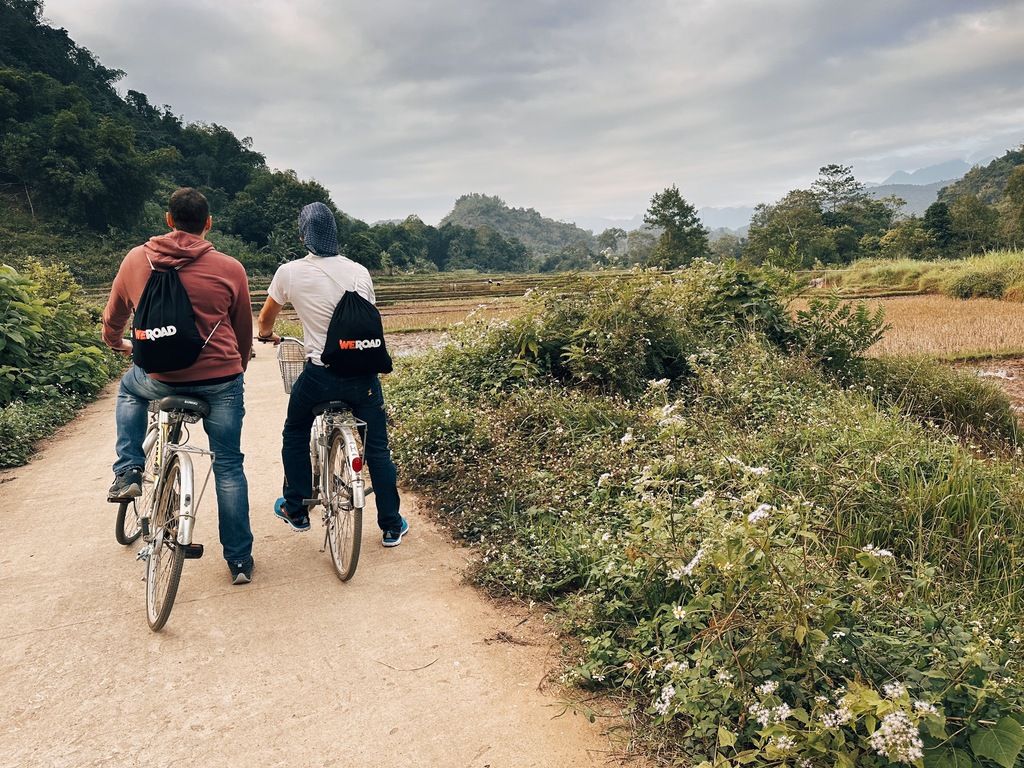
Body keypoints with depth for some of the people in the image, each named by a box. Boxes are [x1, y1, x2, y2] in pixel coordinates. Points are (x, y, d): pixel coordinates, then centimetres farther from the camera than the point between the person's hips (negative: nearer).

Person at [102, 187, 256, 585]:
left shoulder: (136, 259, 3)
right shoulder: (230, 268, -2)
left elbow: (113, 320, 17)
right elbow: (244, 332, 9)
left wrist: (118, 344, 40)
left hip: (161, 378, 1)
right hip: (221, 378, -1)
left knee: (130, 387, 36)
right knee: (228, 466, 9)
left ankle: (128, 473, 25)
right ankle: (239, 560, 14)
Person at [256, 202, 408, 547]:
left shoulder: (289, 272, -3)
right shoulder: (359, 272, 1)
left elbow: (266, 317, 13)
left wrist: (267, 334, 36)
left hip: (320, 374, -1)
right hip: (363, 372, 2)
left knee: (295, 435, 24)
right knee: (377, 448, 12)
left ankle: (295, 510, 34)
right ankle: (392, 527, 19)